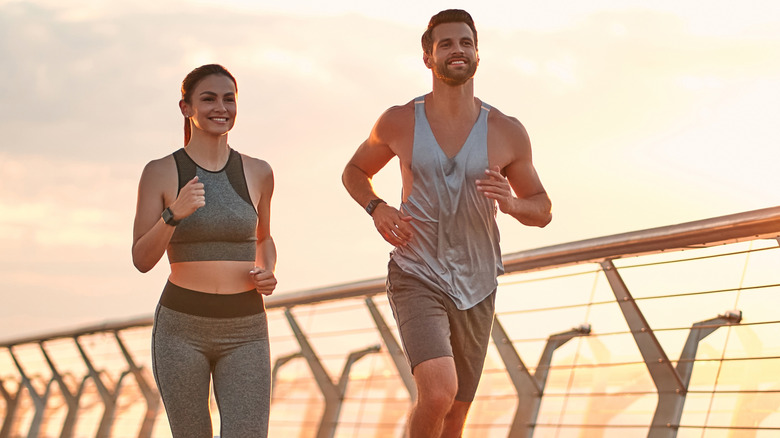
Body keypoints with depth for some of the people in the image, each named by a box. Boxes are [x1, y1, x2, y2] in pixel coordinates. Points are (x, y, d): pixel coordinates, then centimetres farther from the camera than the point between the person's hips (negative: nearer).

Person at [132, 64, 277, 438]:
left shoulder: (258, 173, 5)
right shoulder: (160, 172, -2)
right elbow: (142, 260, -7)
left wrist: (267, 274, 0)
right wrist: (175, 214, -23)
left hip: (245, 333, 1)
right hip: (181, 327, -1)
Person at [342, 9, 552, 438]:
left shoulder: (507, 132, -4)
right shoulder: (398, 122, -4)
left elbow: (542, 211, 7)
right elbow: (354, 171, 15)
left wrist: (511, 203, -17)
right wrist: (377, 209, -7)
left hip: (475, 290, 3)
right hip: (417, 279, -3)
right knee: (438, 393, -26)